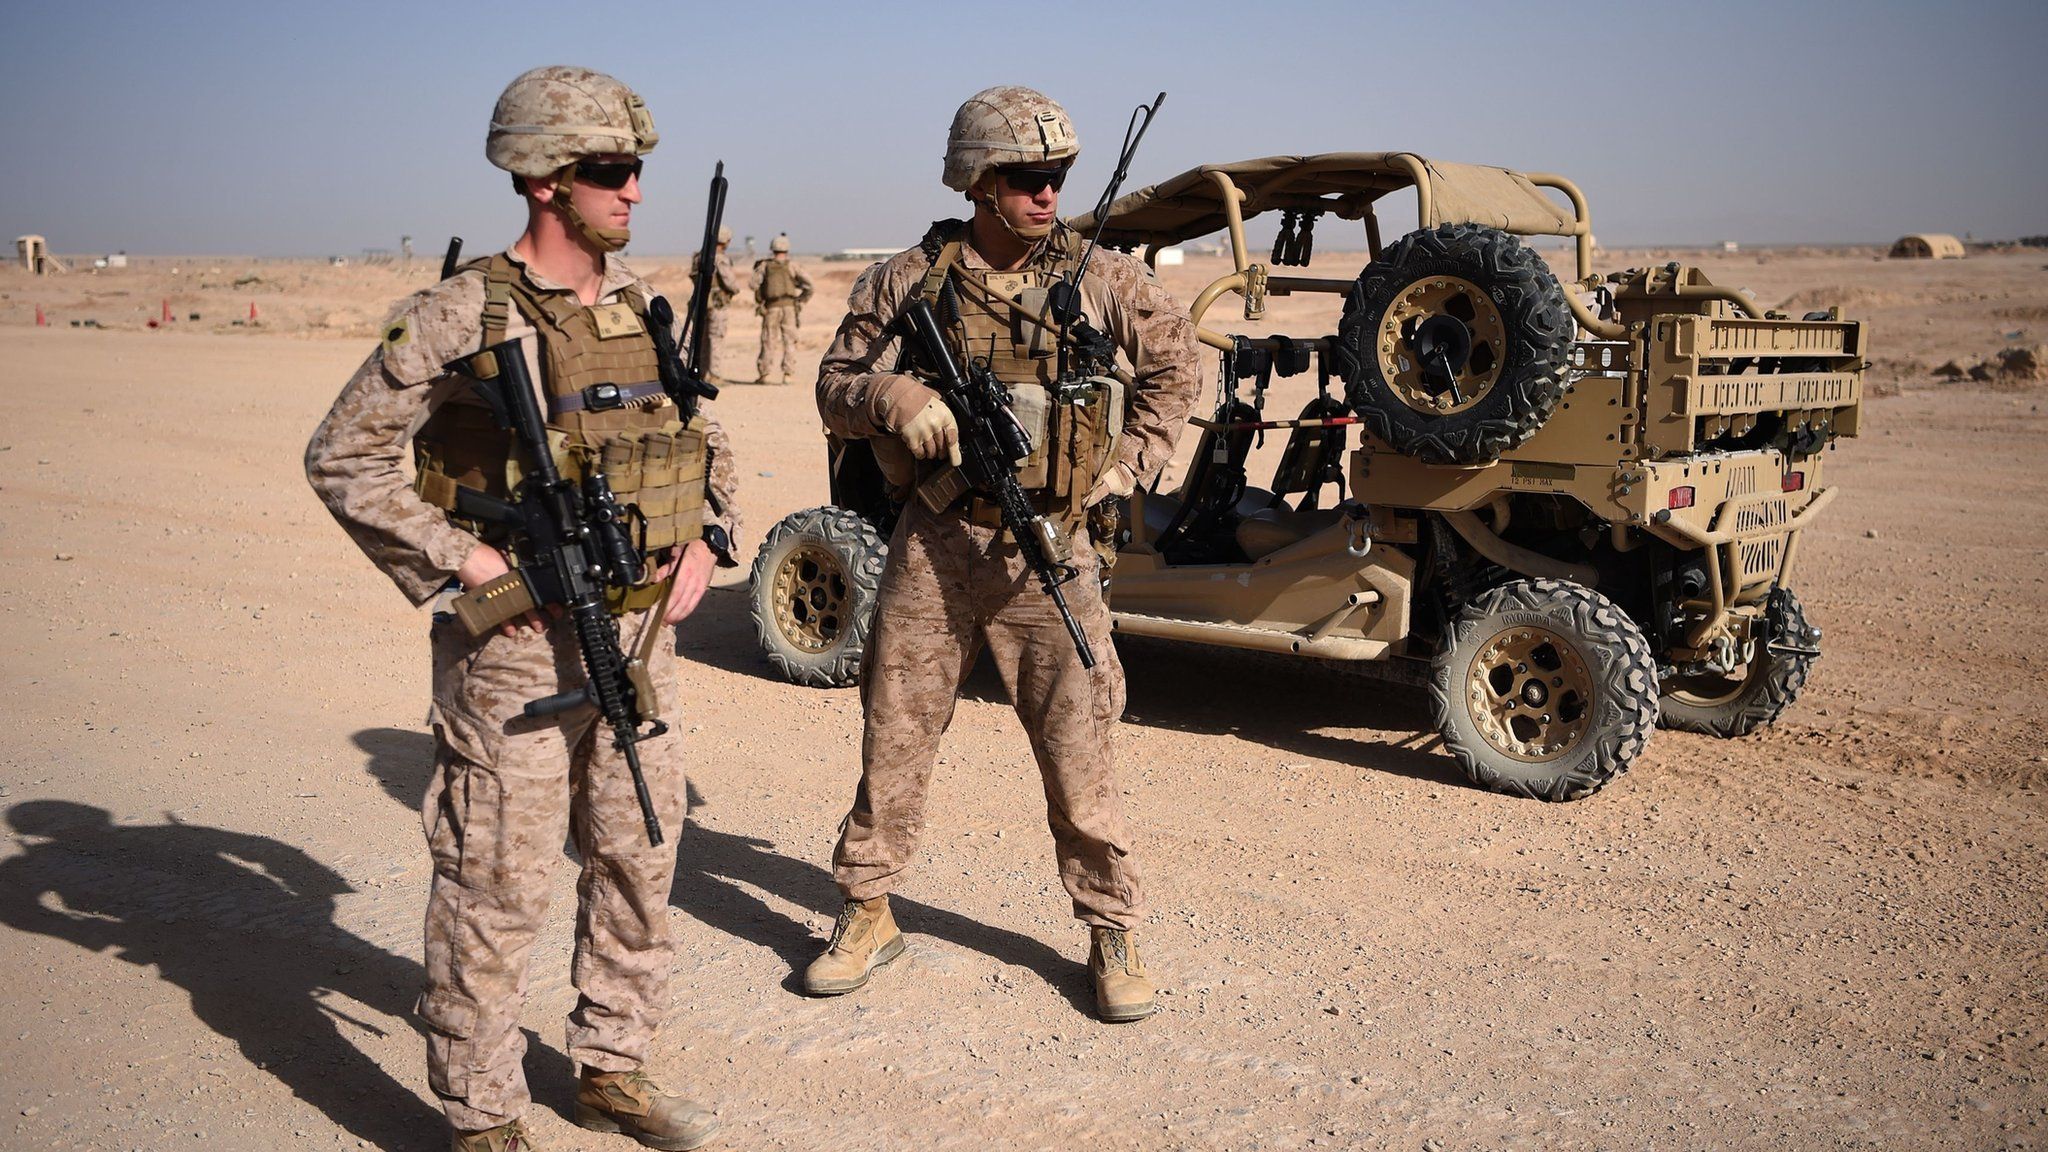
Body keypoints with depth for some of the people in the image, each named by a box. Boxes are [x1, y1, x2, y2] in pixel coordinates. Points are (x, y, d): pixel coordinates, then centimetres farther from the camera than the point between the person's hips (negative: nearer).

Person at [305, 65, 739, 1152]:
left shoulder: (642, 306, 8)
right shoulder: (461, 317, -11)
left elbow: (702, 438, 20)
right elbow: (343, 458, -9)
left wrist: (706, 539, 4)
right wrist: (459, 558, -15)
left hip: (639, 635, 7)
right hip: (518, 649, -6)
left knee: (639, 861, 15)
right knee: (497, 888, 2)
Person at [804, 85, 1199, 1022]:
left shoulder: (1097, 277, 2)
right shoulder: (910, 279, 2)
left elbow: (1173, 360, 16)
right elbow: (834, 385, 6)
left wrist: (1131, 461, 7)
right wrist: (892, 396, -16)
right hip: (933, 545, 1)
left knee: (1078, 750, 3)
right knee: (894, 737, 9)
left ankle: (1113, 935, 20)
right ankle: (867, 916, 28)